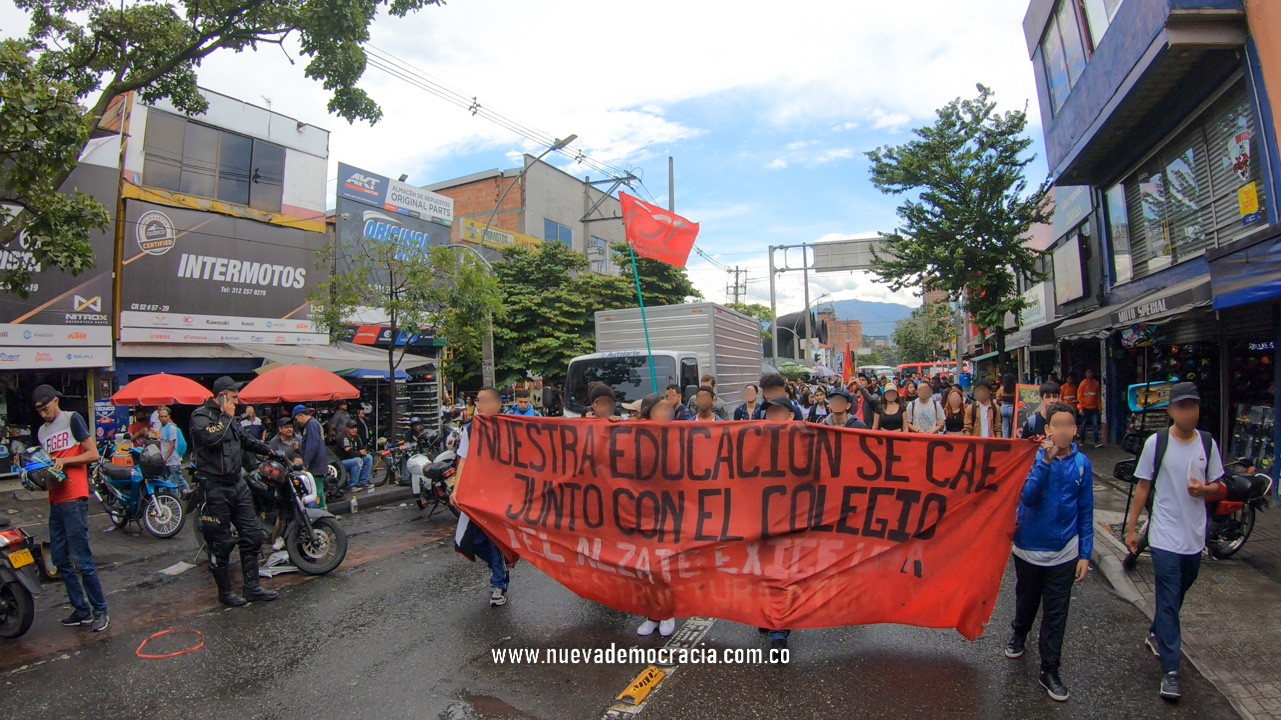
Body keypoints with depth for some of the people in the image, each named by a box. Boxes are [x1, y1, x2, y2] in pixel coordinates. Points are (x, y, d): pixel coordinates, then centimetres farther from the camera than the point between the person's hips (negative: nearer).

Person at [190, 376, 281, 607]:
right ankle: (225, 592, 16)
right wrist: (226, 416, -17)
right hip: (215, 488, -8)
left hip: (237, 484, 8)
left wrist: (267, 450, 39)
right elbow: (211, 438, -30)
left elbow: (244, 439, 32)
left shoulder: (229, 418, 15)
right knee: (220, 543, 2)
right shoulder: (201, 415, -10)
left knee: (252, 535, 8)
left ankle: (252, 587, 17)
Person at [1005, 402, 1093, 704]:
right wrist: (1046, 461, -32)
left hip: (1064, 551, 1)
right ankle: (1019, 634, 48)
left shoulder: (1082, 463, -5)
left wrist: (1085, 554, -1)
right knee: (1026, 600, 20)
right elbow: (1028, 497, -24)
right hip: (1029, 546, -1)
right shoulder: (1033, 456, -12)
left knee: (1056, 614, 7)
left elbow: (1086, 512, 1)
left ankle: (1049, 671, 21)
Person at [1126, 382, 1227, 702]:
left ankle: (1156, 634, 41)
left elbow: (1219, 489, 10)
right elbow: (1143, 487, -2)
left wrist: (1204, 489, -15)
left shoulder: (1208, 443, 2)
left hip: (1195, 537, 4)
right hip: (1165, 537, -4)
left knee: (1176, 597, 18)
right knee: (1168, 601, -3)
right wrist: (1131, 528, -3)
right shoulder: (1156, 443, -7)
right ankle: (1170, 671, 1)